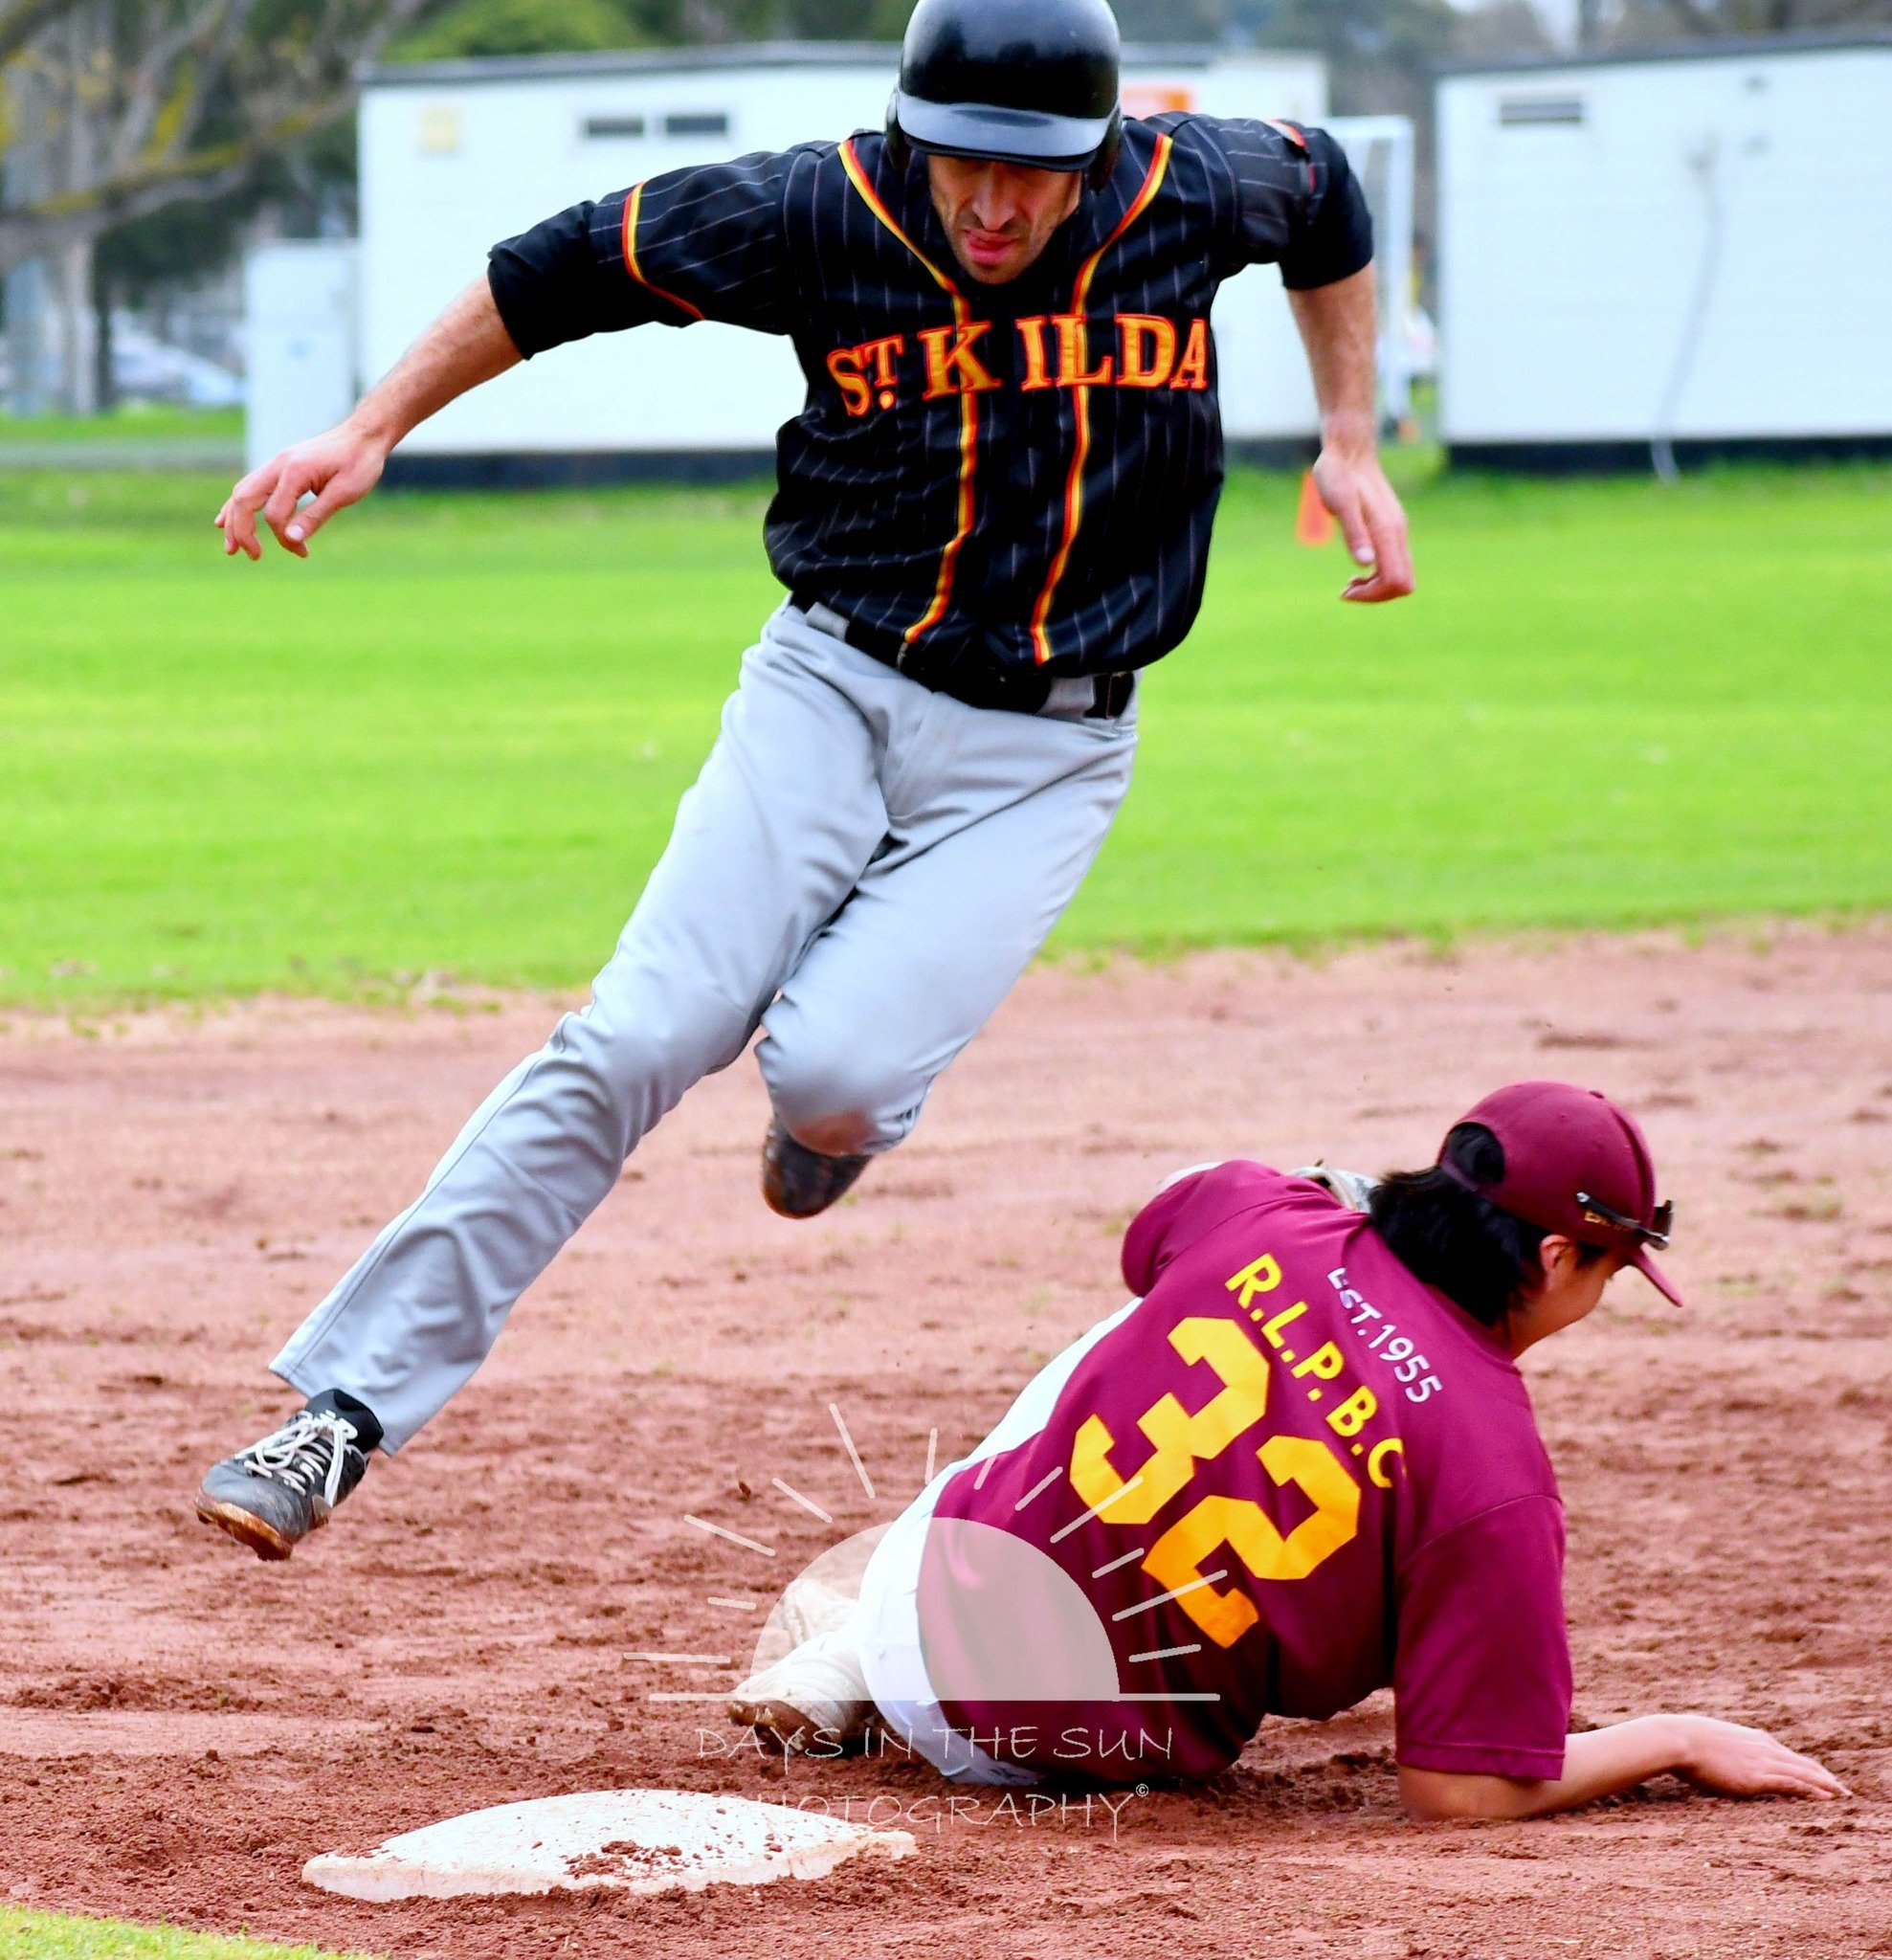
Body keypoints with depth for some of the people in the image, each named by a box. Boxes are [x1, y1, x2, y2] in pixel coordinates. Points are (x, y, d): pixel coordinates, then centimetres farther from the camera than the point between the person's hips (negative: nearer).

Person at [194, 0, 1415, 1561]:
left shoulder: (1193, 194, -10)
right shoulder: (823, 217, -13)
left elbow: (1326, 198, 14)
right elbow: (566, 268, -1)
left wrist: (1352, 443, 12)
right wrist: (371, 433, -1)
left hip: (1044, 756, 0)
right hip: (833, 687, 0)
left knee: (831, 1071, -22)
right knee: (637, 1040, -16)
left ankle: (841, 1111, 19)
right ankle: (346, 1409, -14)